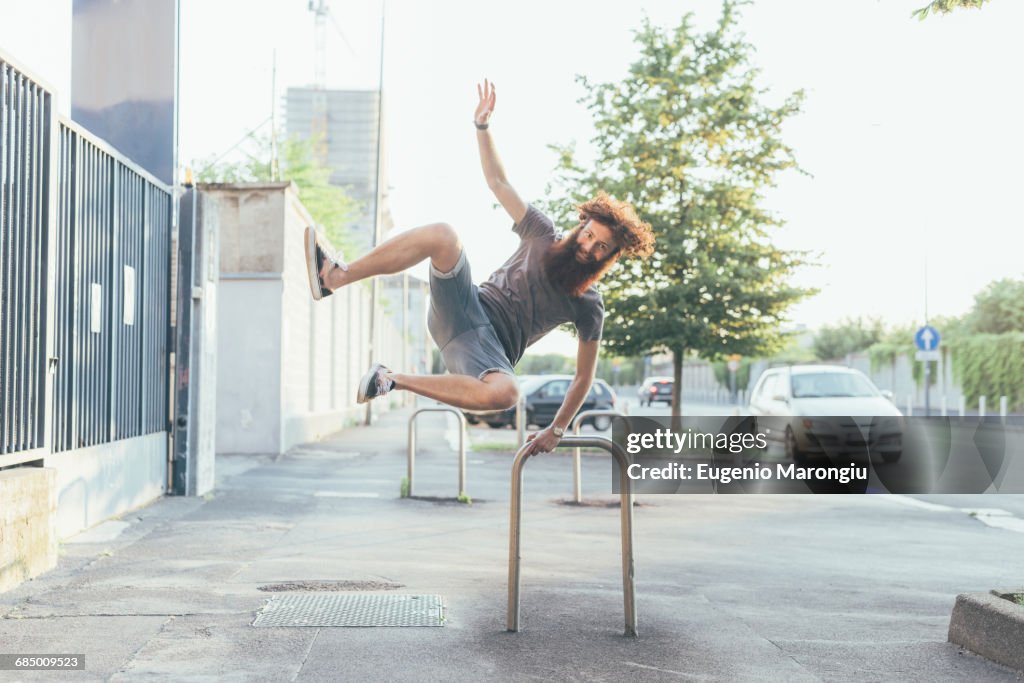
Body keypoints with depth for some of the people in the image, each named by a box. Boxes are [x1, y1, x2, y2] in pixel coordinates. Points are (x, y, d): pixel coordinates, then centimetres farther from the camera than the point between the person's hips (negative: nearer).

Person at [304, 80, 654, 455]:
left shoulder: (589, 307, 4)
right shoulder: (543, 234, 9)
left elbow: (583, 376, 8)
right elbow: (497, 181, 8)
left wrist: (557, 429, 2)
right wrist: (482, 124, -4)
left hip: (490, 348, -1)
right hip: (461, 310, 1)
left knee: (505, 393, -41)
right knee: (443, 234, -29)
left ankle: (393, 380, -24)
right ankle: (336, 276, -28)